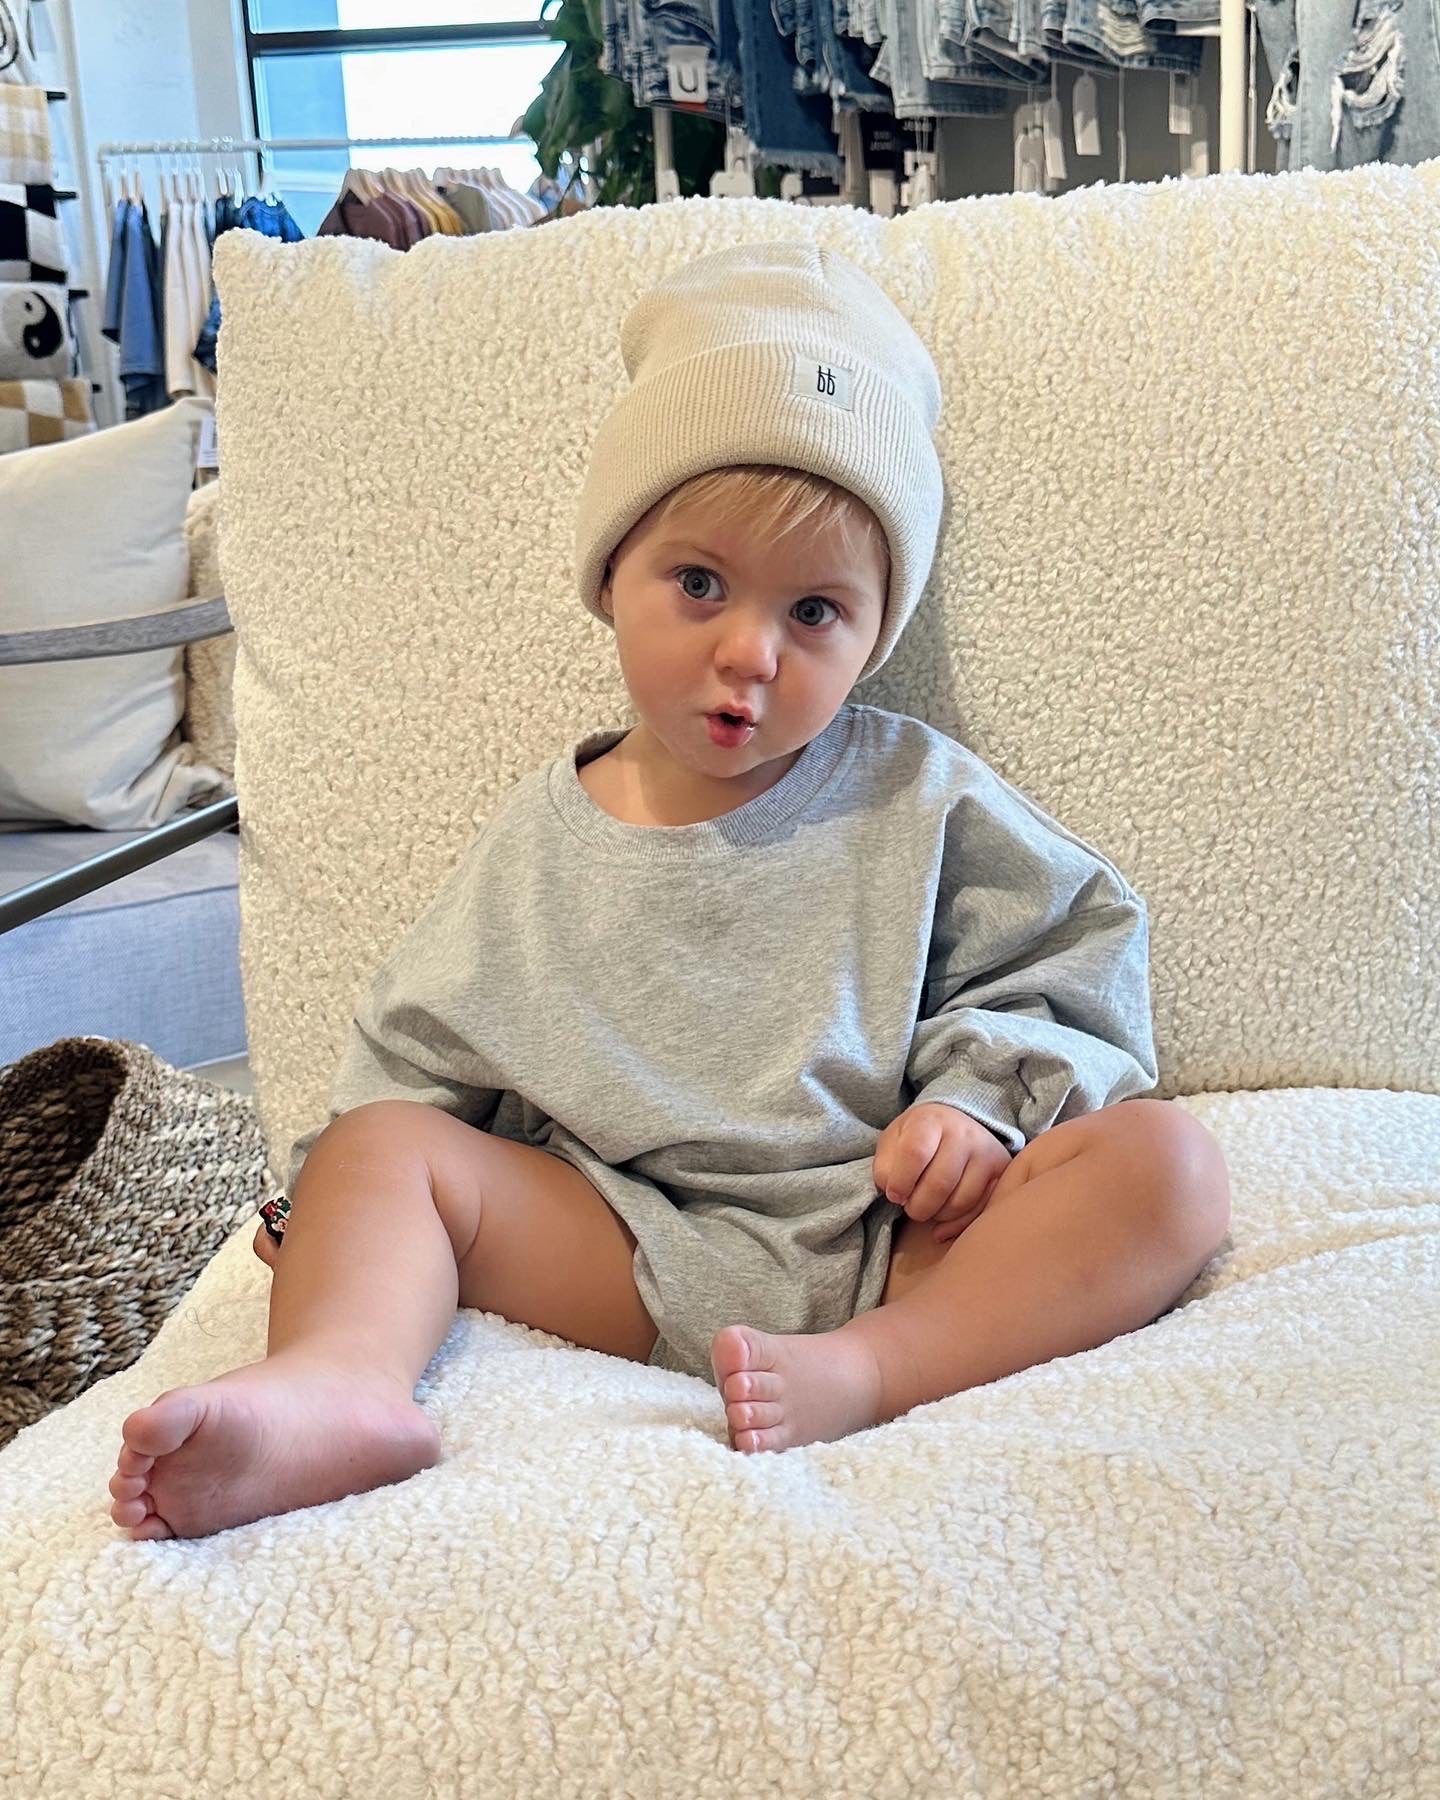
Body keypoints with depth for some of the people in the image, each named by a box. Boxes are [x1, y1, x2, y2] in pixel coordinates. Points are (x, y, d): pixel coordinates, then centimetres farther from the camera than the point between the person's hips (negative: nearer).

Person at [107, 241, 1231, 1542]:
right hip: (637, 1255, 1)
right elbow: (421, 1050, 16)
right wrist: (330, 1203, 2)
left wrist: (974, 1103, -9)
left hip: (896, 1234, -1)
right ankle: (338, 1381, -40)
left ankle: (875, 1370, -37)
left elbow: (1072, 962, 8)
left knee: (1163, 1159, -21)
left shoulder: (917, 801, 5)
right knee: (383, 1144, -13)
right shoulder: (541, 840, 10)